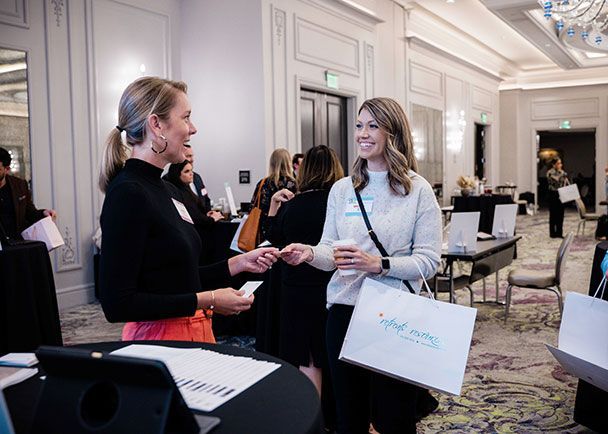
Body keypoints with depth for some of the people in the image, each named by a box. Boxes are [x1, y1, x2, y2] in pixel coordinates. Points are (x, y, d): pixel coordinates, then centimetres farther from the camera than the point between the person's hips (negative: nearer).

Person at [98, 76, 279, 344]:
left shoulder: (158, 187, 9)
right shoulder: (127, 194, -19)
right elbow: (117, 303, -22)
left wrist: (240, 263, 9)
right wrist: (206, 300, -20)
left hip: (193, 332, 9)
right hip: (159, 336, -9)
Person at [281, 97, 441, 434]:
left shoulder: (418, 190, -3)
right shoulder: (342, 189, 8)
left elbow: (429, 261, -8)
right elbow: (330, 250, 9)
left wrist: (379, 265, -22)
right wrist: (310, 253, -13)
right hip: (344, 309, 4)